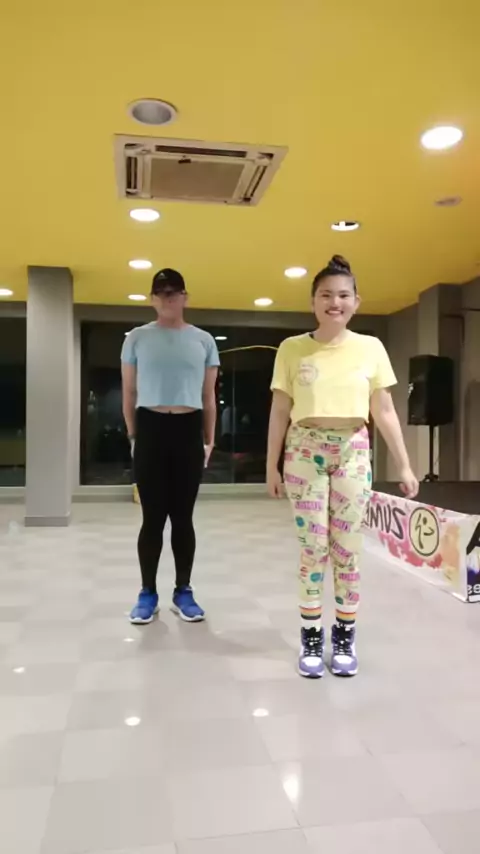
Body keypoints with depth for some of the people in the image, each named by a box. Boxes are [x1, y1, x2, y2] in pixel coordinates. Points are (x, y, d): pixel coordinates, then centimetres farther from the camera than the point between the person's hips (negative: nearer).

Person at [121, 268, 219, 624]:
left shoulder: (203, 340, 8)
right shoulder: (138, 338, 6)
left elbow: (208, 397, 11)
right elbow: (129, 393, 9)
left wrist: (209, 440, 8)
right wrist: (133, 435, 6)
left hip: (188, 430, 1)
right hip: (151, 428, -1)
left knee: (183, 516, 6)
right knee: (153, 517, 3)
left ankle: (184, 591, 19)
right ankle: (148, 593, 16)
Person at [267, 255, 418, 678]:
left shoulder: (371, 348, 3)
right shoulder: (292, 348, 0)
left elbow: (385, 412, 5)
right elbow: (280, 413, 2)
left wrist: (404, 465, 3)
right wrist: (272, 465, 2)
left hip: (353, 453, 1)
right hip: (305, 452, -1)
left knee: (347, 549, 6)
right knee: (313, 548, 3)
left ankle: (345, 637, 21)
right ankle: (311, 637, 17)